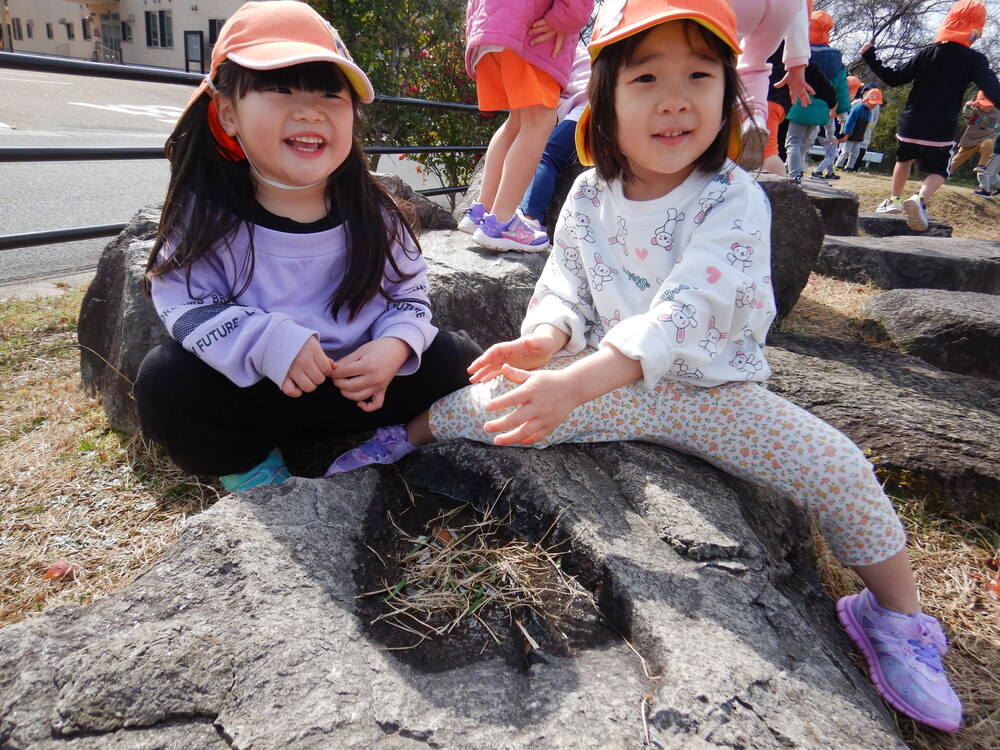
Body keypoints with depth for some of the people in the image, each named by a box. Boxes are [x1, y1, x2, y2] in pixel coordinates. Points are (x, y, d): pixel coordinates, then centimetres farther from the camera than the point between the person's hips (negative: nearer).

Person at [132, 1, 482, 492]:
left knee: (457, 359, -13)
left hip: (354, 384, 1)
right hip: (249, 389, 0)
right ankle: (248, 463, 0)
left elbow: (408, 294, -1)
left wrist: (394, 345, -23)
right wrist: (266, 341, -31)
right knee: (164, 380, -25)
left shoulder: (370, 212, -8)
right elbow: (184, 302, -14)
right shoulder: (207, 213, -13)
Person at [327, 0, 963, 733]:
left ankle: (899, 617, 8)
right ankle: (410, 433, 22)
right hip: (608, 381, 3)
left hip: (715, 391, -2)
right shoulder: (589, 195, -4)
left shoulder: (734, 201, -20)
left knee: (838, 465, -17)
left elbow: (682, 314, -33)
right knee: (491, 395, -11)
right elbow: (565, 286, 0)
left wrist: (573, 384, -43)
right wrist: (548, 336, -25)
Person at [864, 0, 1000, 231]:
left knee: (904, 159, 29)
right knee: (938, 172, 8)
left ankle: (894, 200, 34)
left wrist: (870, 58, 12)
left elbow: (894, 78, 2)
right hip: (940, 131, -2)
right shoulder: (975, 60, -5)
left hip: (909, 124, 3)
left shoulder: (926, 53, 1)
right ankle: (920, 198, -24)